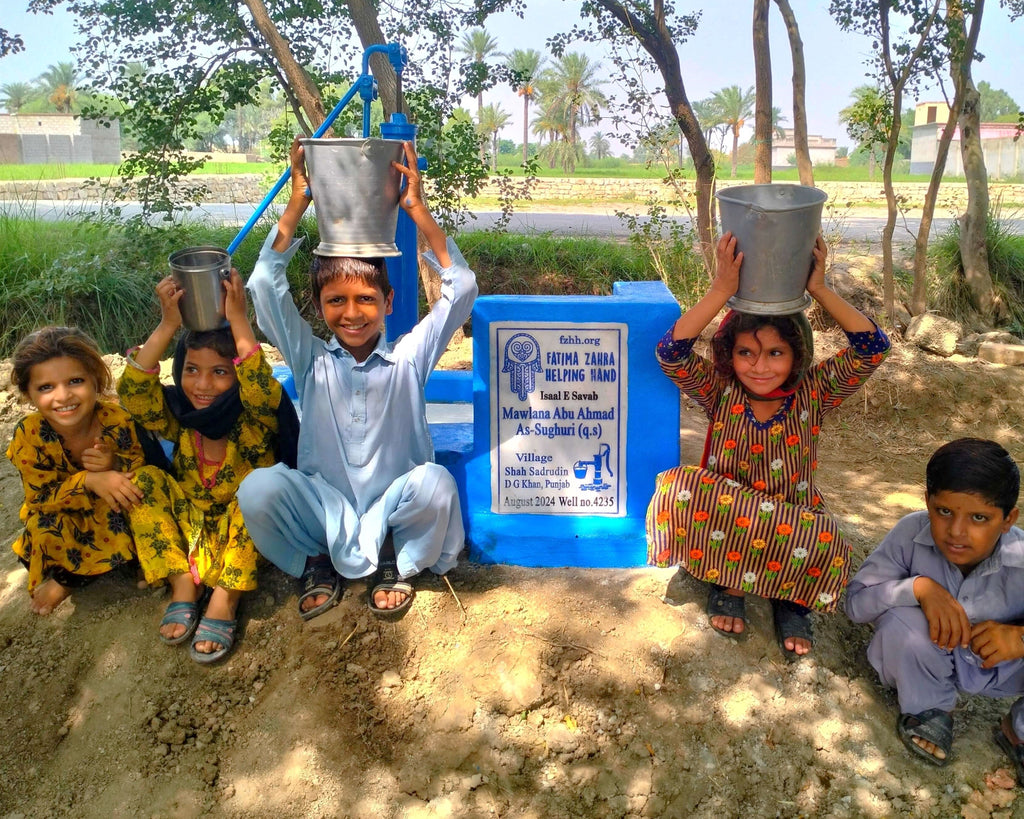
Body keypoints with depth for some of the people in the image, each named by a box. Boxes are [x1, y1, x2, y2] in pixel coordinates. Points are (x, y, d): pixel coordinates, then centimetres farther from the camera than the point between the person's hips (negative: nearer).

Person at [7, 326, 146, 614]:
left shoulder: (119, 419, -24)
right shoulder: (29, 435, -22)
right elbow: (40, 497, -22)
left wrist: (115, 466, -37)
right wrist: (89, 481, -41)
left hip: (116, 516, 2)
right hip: (65, 519, -2)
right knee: (44, 525, -32)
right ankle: (62, 577, 2)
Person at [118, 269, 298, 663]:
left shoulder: (254, 419, -16)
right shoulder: (178, 418, -7)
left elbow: (263, 392, -39)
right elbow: (133, 393, -25)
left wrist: (238, 321, -41)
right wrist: (167, 326, -31)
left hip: (244, 537, -4)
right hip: (187, 534, 4)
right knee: (146, 479, -17)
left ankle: (225, 599, -25)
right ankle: (184, 585, -15)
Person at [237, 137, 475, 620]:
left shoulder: (408, 357, 0)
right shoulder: (311, 360, 2)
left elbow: (461, 289, -9)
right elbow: (265, 287, -7)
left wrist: (416, 208, -14)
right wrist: (296, 206, -11)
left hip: (394, 509, 0)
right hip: (323, 507, 1)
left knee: (434, 482, -34)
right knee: (259, 487, -28)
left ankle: (396, 562, -1)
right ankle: (314, 564, 2)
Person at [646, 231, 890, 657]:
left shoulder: (812, 393, -7)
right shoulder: (720, 394, -9)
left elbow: (872, 346, -19)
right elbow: (671, 351, -26)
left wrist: (818, 289, -25)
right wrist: (723, 287, -32)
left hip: (795, 522, 0)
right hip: (723, 521, 1)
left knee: (827, 543, -36)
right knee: (679, 486, -31)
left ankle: (791, 601, 0)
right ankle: (725, 585, -7)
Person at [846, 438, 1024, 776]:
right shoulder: (911, 532, -26)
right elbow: (856, 601, -22)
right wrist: (918, 587, -39)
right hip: (932, 658, 0)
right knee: (900, 621, -33)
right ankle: (929, 710, 1)